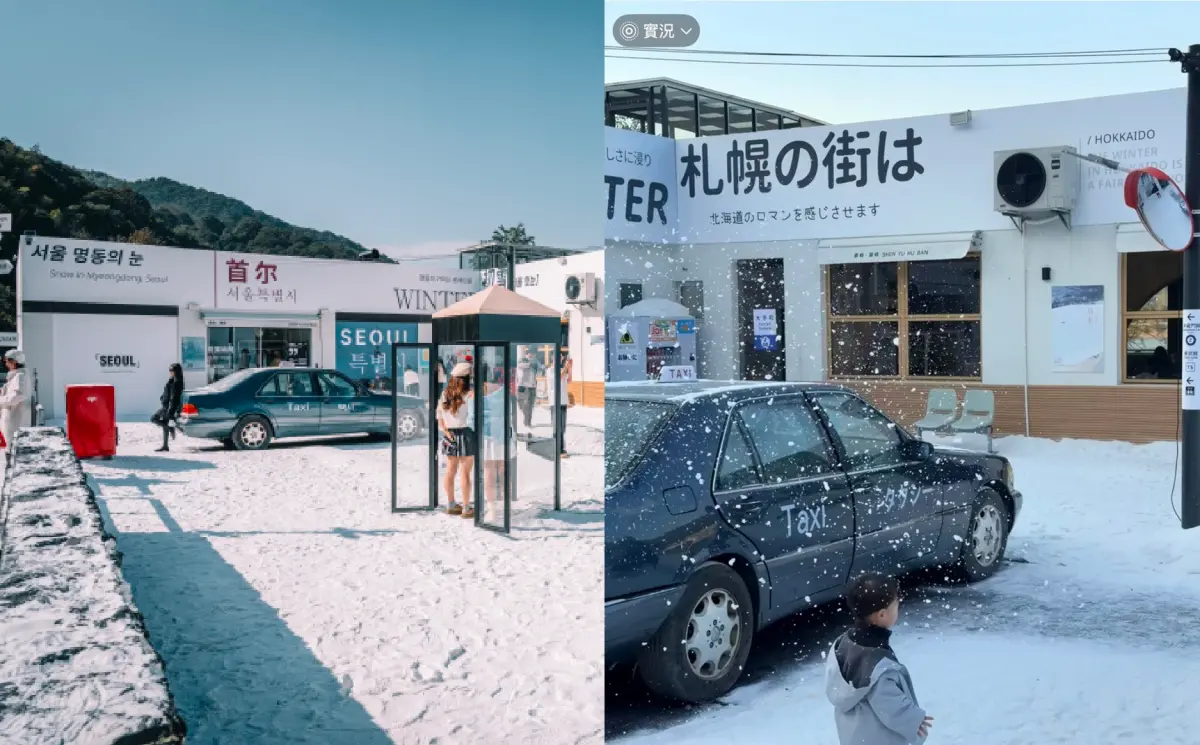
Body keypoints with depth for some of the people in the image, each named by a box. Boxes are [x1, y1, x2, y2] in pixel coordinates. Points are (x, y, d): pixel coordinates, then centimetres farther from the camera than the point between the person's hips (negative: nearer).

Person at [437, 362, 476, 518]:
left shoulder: (445, 394, 5)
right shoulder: (470, 395, -15)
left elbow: (439, 417, 6)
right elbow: (472, 418, -21)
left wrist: (446, 431, 1)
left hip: (450, 436, 6)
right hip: (465, 434, -6)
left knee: (450, 471, 14)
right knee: (465, 473, -1)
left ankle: (451, 505, 24)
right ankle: (466, 508, 4)